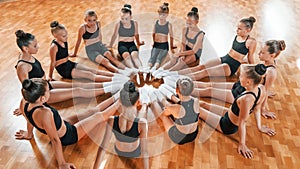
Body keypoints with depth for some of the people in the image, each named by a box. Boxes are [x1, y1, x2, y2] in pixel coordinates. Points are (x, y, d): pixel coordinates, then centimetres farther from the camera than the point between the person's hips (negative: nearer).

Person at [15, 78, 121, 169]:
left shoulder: (24, 102, -19)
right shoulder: (44, 113, -44)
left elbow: (30, 120, 2)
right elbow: (55, 140, -36)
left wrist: (29, 134, 21)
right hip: (68, 136, -7)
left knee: (93, 111, 21)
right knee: (99, 116, 10)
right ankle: (119, 103, 36)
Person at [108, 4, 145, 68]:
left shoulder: (134, 23, 1)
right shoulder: (118, 24, -4)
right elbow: (115, 35, 13)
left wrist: (139, 42, 35)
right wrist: (110, 46, 23)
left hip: (132, 44, 1)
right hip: (122, 44, -1)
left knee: (134, 54, -33)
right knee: (126, 55, -35)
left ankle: (140, 68, -54)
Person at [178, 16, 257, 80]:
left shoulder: (251, 41, -12)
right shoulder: (237, 36, 8)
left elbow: (250, 58, -3)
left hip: (231, 66, -6)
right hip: (223, 59, 7)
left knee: (205, 72, -21)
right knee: (200, 67, -11)